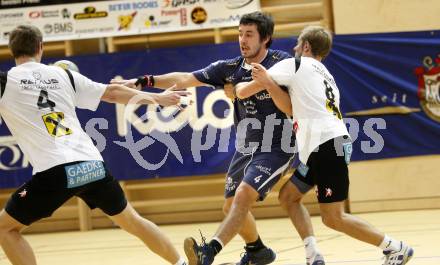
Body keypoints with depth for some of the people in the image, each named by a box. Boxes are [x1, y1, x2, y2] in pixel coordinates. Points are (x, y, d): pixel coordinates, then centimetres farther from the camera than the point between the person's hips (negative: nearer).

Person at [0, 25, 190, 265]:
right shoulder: (63, 75, 16)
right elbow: (113, 93, 23)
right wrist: (157, 98, 34)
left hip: (55, 171, -5)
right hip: (93, 165, 5)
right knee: (131, 221, 24)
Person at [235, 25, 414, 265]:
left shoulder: (295, 64, 2)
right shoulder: (324, 75, 25)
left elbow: (245, 91, 6)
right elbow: (292, 108, 8)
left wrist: (238, 89, 28)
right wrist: (267, 82, -1)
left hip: (327, 145, -9)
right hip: (321, 148, 9)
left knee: (332, 218, -8)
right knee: (288, 196, 13)